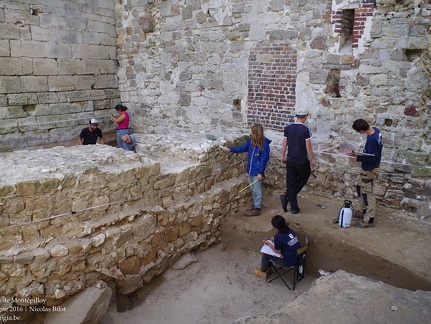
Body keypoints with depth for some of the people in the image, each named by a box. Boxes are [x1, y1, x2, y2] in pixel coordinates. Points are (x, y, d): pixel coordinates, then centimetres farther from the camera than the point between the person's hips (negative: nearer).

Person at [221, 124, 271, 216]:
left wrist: (260, 172, -18)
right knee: (253, 189, 18)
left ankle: (257, 209, 13)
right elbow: (242, 148, 14)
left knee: (257, 190, 3)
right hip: (250, 170, 7)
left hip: (257, 171, -7)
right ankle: (255, 204, 33)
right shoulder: (251, 141, 2)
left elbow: (264, 159, -17)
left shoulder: (264, 144, -17)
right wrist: (230, 149, 8)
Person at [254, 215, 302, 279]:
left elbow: (278, 251, -8)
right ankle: (266, 266, 41)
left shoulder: (278, 237, -23)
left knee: (265, 254, 11)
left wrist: (268, 243, 4)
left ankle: (263, 272, 34)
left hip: (291, 262, -7)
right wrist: (275, 241, 13)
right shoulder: (290, 231, -3)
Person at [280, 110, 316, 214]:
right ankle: (287, 197, 7)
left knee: (291, 183, 9)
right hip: (302, 161, -4)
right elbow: (308, 147, -12)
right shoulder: (306, 129, -13)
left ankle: (294, 208, 13)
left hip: (290, 160, 4)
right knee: (303, 178, 20)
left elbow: (284, 144, 6)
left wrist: (283, 156, 19)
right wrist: (312, 160, -2)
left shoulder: (287, 128, 0)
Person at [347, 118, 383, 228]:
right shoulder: (376, 130, -1)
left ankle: (369, 220, 10)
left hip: (369, 169, -10)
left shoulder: (372, 140, -30)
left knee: (368, 193, 0)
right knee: (361, 188, 20)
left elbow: (371, 158, -26)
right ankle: (363, 212, 34)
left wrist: (357, 156, -24)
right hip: (367, 168, 10)